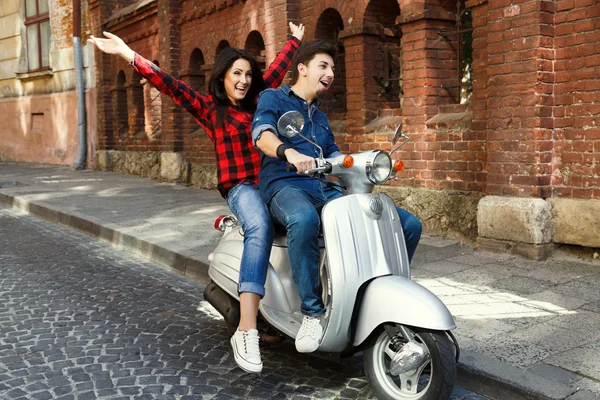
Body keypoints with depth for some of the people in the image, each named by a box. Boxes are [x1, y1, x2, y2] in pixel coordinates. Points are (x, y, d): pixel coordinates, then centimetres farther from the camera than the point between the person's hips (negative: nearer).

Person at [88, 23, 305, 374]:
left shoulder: (257, 102, 19)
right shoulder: (209, 108, 7)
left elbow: (277, 69, 31)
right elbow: (171, 86, -3)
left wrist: (296, 39, 45)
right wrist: (128, 54, -12)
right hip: (240, 186, -6)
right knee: (260, 227, -37)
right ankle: (246, 331, -43)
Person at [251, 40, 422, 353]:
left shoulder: (321, 118, 31)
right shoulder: (273, 99, 8)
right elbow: (262, 134, -13)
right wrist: (290, 152, -35)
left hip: (326, 191, 7)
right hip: (286, 186, -6)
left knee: (409, 224, -6)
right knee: (304, 219, -46)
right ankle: (313, 312, -30)